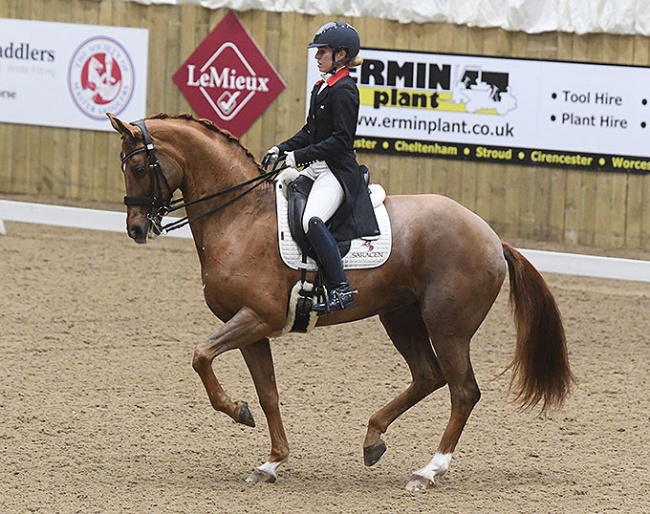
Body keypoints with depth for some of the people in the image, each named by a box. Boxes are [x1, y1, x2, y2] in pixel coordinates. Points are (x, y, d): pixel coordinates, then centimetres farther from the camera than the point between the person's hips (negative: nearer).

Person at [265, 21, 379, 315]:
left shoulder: (344, 90, -14)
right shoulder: (322, 87, 16)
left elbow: (341, 140, -20)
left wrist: (300, 156, -21)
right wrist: (282, 149, 5)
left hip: (337, 171, -11)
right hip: (316, 169, 11)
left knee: (312, 219, -31)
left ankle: (341, 290, -31)